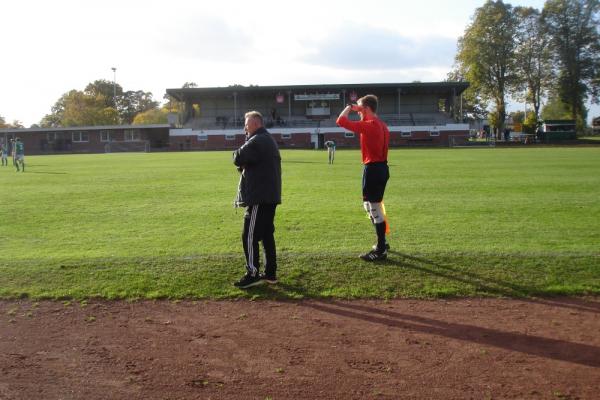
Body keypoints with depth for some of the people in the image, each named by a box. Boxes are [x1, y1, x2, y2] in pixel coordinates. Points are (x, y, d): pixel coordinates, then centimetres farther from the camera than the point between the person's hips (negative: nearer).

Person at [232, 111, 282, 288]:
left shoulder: (257, 141, -13)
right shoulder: (269, 140, 20)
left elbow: (238, 158, -20)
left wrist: (237, 153, 2)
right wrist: (245, 165, 1)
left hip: (259, 197, -10)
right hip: (269, 195, 10)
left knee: (250, 236, -5)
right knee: (267, 235, 13)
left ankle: (253, 274, -2)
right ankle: (270, 273, 17)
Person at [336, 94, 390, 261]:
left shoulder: (368, 125, -17)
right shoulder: (381, 125, 13)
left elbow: (341, 121, -16)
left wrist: (349, 107, -4)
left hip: (373, 169, -10)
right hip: (381, 167, 10)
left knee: (375, 209, -3)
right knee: (370, 206, 21)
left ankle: (381, 250, 5)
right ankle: (382, 243, 30)